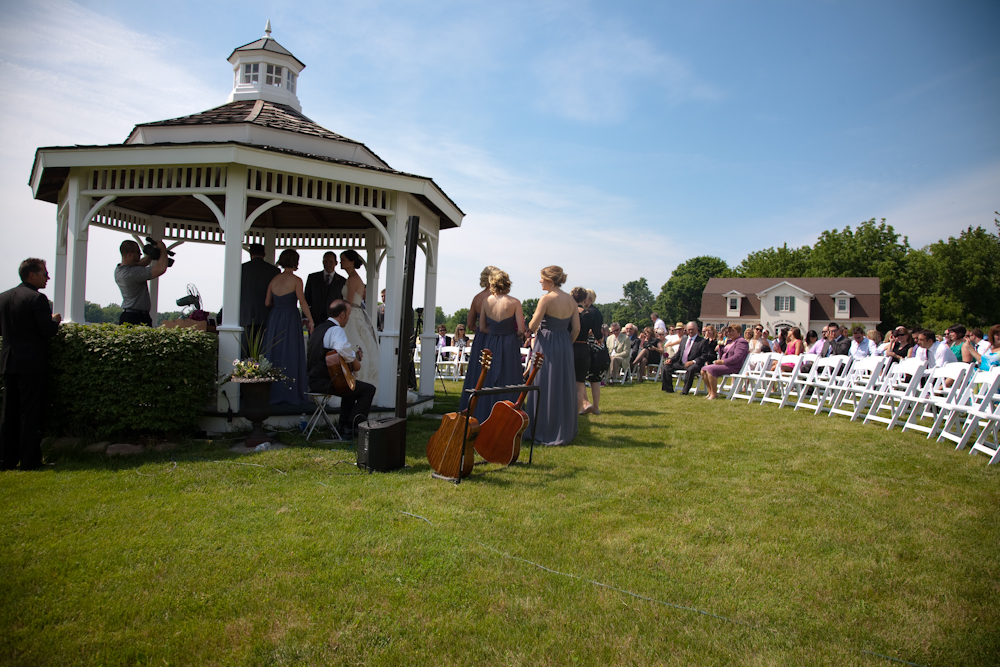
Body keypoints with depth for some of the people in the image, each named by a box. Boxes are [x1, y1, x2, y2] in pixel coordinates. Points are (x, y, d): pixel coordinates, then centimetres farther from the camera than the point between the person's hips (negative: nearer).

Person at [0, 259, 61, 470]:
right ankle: (29, 460, 3)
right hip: (32, 364, -7)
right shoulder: (37, 298, -13)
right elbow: (48, 331, -18)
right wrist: (55, 320, 2)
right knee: (31, 413, -1)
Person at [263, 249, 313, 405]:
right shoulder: (296, 280, -8)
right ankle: (291, 394, 2)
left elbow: (267, 302, 7)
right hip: (290, 319, -5)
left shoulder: (274, 279, 7)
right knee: (290, 355, 0)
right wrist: (310, 321, -10)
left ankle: (274, 393, 13)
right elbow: (302, 301, -13)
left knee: (274, 354, 10)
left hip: (274, 319, 5)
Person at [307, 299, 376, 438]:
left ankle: (343, 424, 31)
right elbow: (343, 349, -36)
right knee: (369, 390, -7)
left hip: (314, 380, 11)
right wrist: (355, 362, -18)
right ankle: (350, 429, -5)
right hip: (325, 381, -10)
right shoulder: (336, 330, -15)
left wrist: (354, 355, 18)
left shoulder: (319, 327, 18)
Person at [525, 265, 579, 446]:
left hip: (546, 345, -6)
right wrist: (566, 344, 14)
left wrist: (534, 318, 6)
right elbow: (576, 328, 5)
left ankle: (546, 434, 9)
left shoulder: (546, 299, -14)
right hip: (565, 346, 6)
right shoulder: (570, 300, 5)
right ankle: (565, 432, 22)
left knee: (546, 388, 3)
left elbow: (532, 326, -14)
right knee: (564, 388, 14)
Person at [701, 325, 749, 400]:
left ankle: (714, 394, -20)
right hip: (723, 364, 10)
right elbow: (723, 353, 27)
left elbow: (737, 357, -21)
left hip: (733, 367, -10)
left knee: (710, 369, -28)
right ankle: (710, 393, -5)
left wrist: (722, 361, -23)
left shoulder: (742, 342, -8)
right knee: (703, 370, -5)